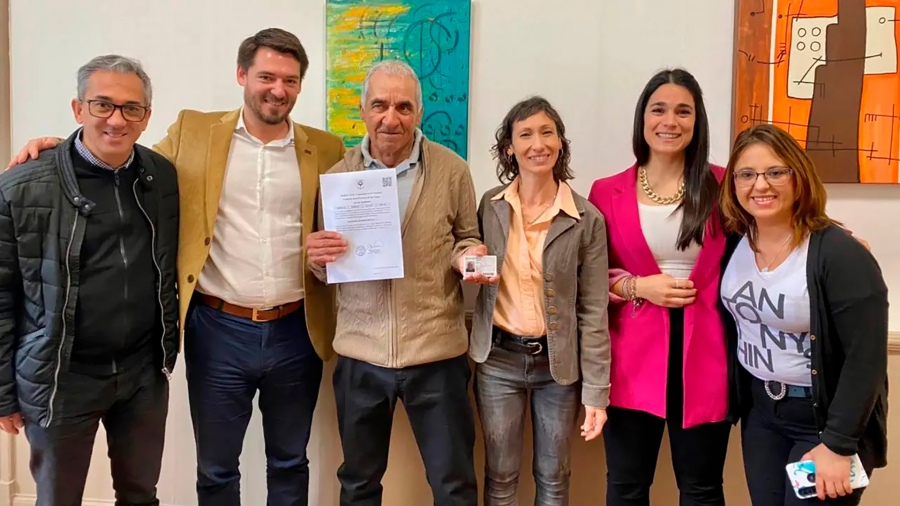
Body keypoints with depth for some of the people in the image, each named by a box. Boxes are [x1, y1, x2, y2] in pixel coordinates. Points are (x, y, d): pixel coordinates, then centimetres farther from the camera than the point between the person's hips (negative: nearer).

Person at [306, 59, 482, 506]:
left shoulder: (452, 170, -4)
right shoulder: (337, 175, 1)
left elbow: (465, 238, 8)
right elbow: (324, 267, 8)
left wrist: (468, 255, -15)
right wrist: (319, 258, -15)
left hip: (437, 351, -2)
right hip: (359, 354, 2)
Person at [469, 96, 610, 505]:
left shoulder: (587, 219, -7)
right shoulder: (489, 206, -1)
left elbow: (593, 311, -7)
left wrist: (596, 391, -9)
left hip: (558, 363, -1)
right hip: (498, 359, 1)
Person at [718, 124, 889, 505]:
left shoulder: (839, 254, -20)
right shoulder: (734, 243, -3)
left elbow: (866, 359, -21)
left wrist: (838, 444, -21)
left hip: (825, 417, -5)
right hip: (759, 408, 6)